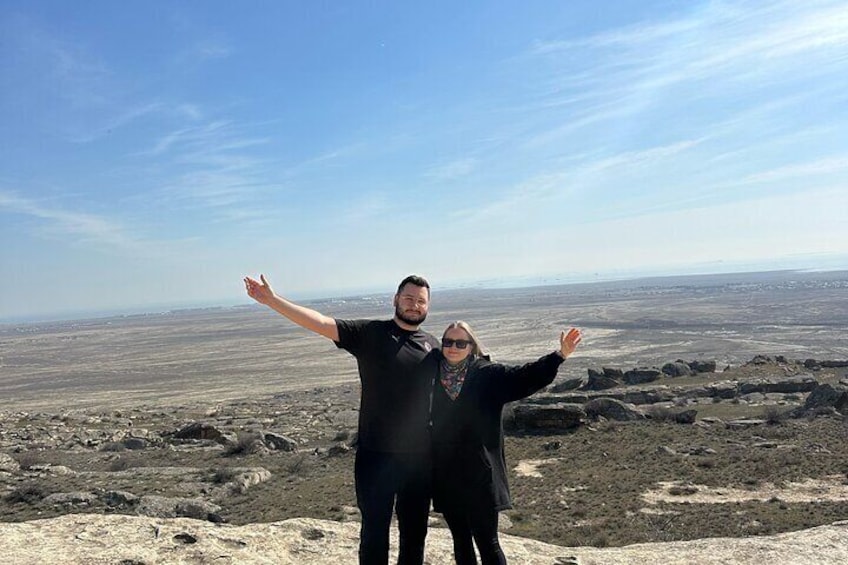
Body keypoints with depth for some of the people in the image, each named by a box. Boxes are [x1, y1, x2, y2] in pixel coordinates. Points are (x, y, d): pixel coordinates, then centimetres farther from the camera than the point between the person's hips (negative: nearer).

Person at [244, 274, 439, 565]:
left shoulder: (433, 346, 6)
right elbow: (321, 323, -15)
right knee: (374, 530, 8)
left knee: (414, 530, 16)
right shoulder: (370, 333, -5)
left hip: (419, 457, 3)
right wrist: (272, 300, -22)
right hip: (375, 453, -3)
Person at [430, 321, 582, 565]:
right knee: (460, 541, 16)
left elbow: (526, 376, -14)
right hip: (445, 478, 3)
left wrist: (559, 355, -24)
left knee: (487, 543, 4)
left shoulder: (488, 375, -4)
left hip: (479, 477, -3)